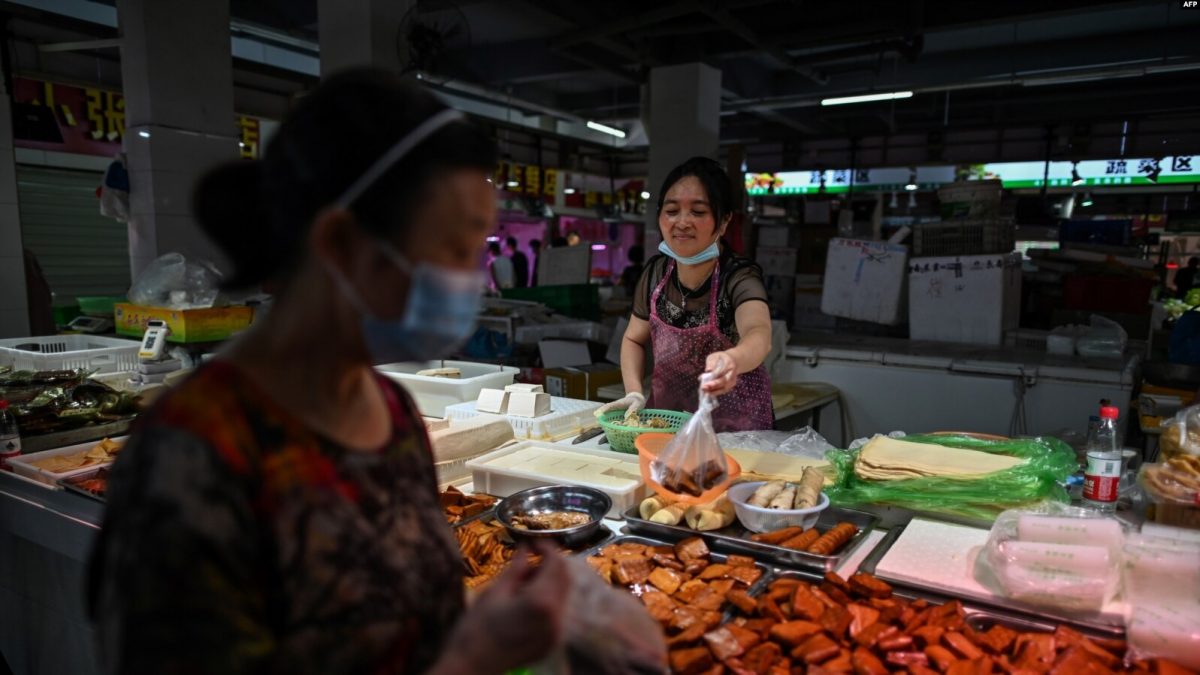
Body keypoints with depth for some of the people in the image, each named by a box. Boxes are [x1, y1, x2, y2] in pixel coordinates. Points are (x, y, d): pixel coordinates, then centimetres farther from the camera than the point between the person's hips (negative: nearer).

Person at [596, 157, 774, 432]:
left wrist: (733, 359, -59)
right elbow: (634, 339, 9)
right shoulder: (656, 272, -3)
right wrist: (634, 392, -8)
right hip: (666, 423, 4)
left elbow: (759, 335, -37)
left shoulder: (738, 278, -17)